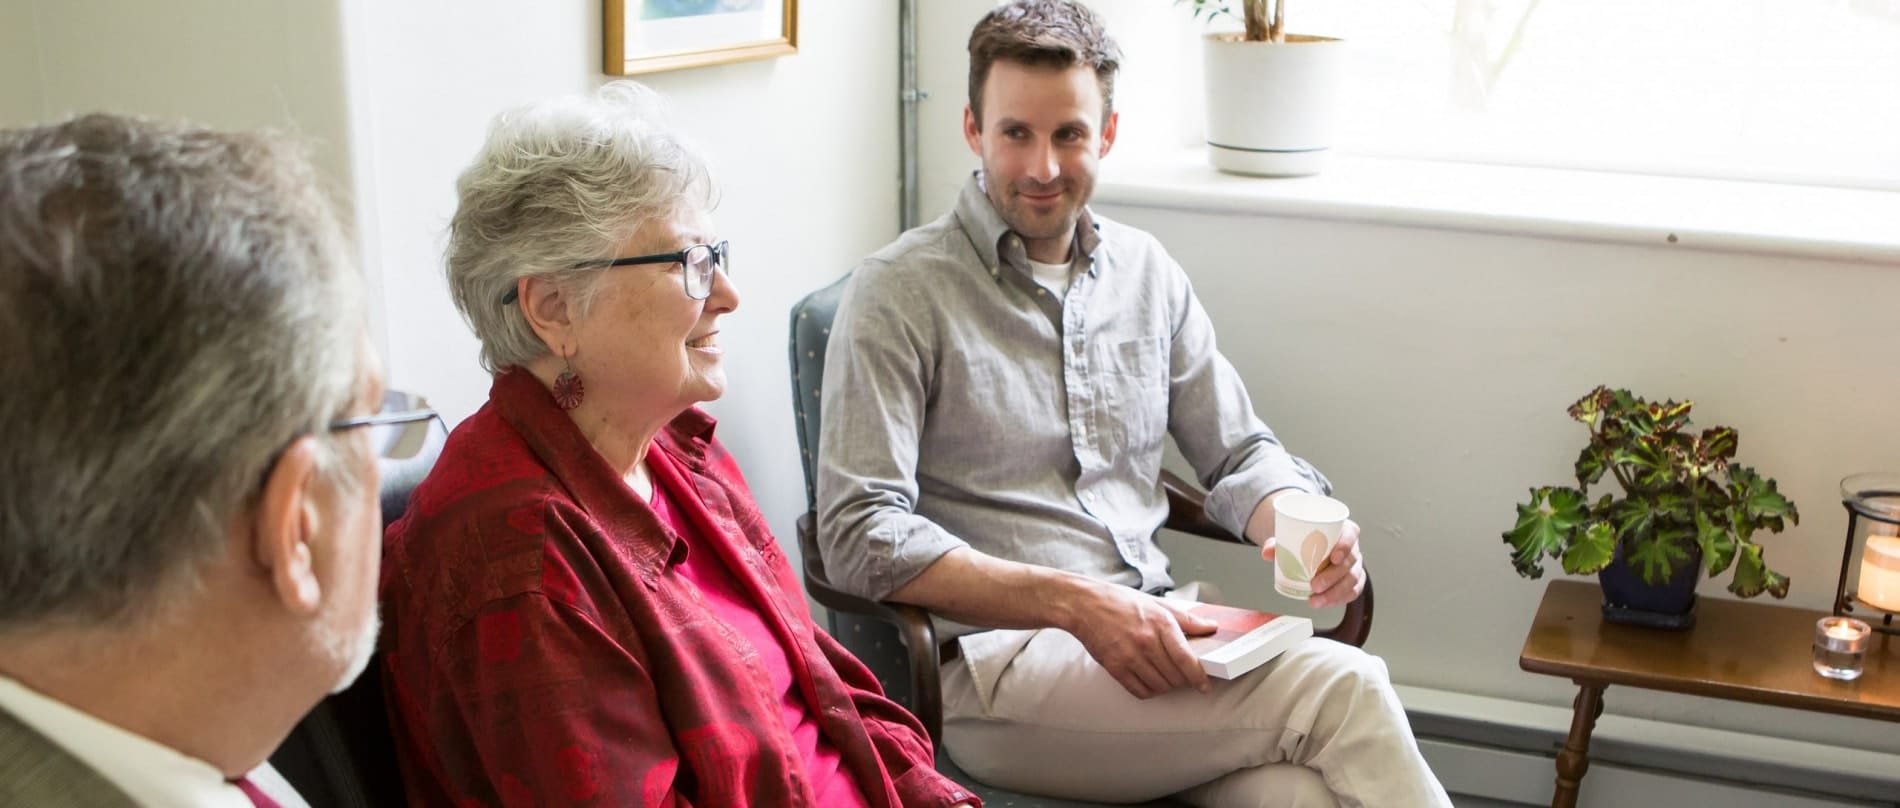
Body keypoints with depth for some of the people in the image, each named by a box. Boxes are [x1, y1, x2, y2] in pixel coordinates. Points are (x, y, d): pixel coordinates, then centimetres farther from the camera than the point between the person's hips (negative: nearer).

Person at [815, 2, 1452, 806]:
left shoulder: (1146, 272, 13)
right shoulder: (898, 294, -4)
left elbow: (1239, 453, 20)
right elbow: (862, 537, -12)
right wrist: (1077, 603, -21)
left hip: (1151, 633, 5)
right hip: (995, 663, -5)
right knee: (1341, 691, -24)